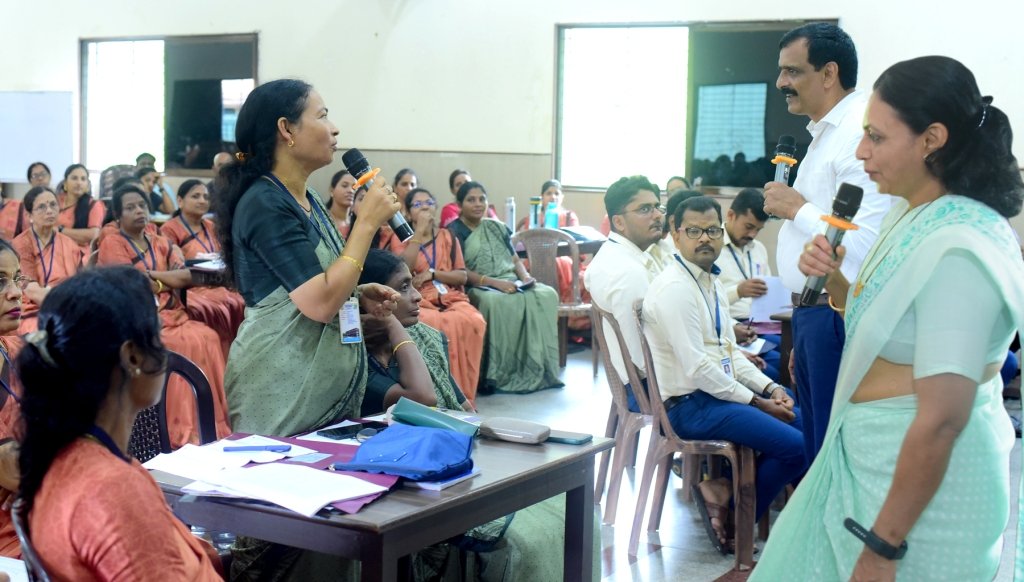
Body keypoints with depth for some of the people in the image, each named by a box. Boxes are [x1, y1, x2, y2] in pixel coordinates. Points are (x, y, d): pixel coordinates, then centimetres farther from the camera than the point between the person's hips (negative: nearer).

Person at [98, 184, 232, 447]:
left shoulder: (161, 244, 21)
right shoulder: (112, 245, 3)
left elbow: (188, 276, 5)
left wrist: (151, 275, -4)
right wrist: (168, 281, 5)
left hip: (173, 315, 6)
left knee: (207, 338, -24)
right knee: (187, 344, -30)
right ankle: (183, 432, -27)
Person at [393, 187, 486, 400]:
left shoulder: (447, 237, 19)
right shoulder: (402, 240, 13)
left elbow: (462, 276, 11)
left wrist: (431, 273, -5)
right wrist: (419, 232, -7)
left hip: (452, 298, 2)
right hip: (419, 301, -2)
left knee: (474, 323, -33)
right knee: (435, 325, -39)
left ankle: (461, 393, -27)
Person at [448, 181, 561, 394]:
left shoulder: (497, 227, 21)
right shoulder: (454, 232, 2)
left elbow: (515, 259, 20)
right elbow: (460, 272, -9)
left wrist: (525, 277, -3)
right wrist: (494, 282, -20)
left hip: (511, 283, 6)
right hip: (478, 287, -6)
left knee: (546, 295, -23)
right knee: (495, 301, -41)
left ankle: (537, 368, -27)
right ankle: (498, 373, -35)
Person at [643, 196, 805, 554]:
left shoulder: (711, 281, 13)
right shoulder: (675, 289, -17)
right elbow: (697, 367, -21)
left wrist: (769, 388, 2)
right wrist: (757, 402, -15)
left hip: (720, 390, 10)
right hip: (690, 406, -10)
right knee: (797, 446, -18)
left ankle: (724, 493, 9)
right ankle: (732, 513, 3)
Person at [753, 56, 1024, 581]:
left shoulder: (956, 249, -24)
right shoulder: (913, 214, 5)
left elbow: (941, 420, -27)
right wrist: (834, 280, -2)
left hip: (925, 474, -9)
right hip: (869, 454, 9)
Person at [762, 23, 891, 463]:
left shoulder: (861, 135, -15)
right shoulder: (825, 134, 16)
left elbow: (865, 243, -26)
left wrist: (797, 209, -13)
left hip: (839, 317, -10)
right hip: (813, 316, 10)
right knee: (817, 449, 17)